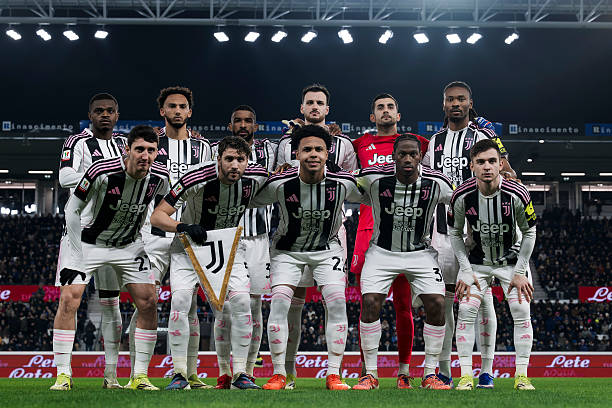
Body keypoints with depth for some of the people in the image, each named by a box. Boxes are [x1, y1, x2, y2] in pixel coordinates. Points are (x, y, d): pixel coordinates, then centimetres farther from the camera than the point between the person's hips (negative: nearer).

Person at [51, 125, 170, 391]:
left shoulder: (159, 177, -16)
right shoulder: (103, 172, -29)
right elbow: (72, 209, -17)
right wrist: (77, 257, -18)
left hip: (129, 246, 3)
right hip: (89, 242, -3)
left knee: (148, 304, -6)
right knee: (69, 300, -17)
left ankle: (140, 376, 2)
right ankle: (63, 374, -8)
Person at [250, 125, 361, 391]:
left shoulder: (343, 183, -19)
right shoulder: (280, 184, -23)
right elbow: (249, 202, -4)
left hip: (327, 248, 1)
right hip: (288, 249, -1)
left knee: (337, 302, -15)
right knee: (279, 302, -17)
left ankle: (334, 374, -7)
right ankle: (279, 374, -7)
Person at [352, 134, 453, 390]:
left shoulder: (435, 183, -14)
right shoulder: (374, 178, -18)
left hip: (420, 253, 1)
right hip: (383, 252, -1)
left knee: (437, 305, -13)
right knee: (370, 303, -17)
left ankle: (430, 374, 0)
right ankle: (370, 374, -4)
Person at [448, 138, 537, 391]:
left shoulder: (517, 195, -23)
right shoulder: (462, 196, -21)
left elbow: (529, 233, -8)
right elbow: (455, 233, -4)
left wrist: (520, 272, -10)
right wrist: (466, 271, -9)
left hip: (512, 260, 0)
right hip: (477, 260, 1)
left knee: (521, 312, -9)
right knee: (466, 311, -12)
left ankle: (521, 376, 0)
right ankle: (465, 375, -5)